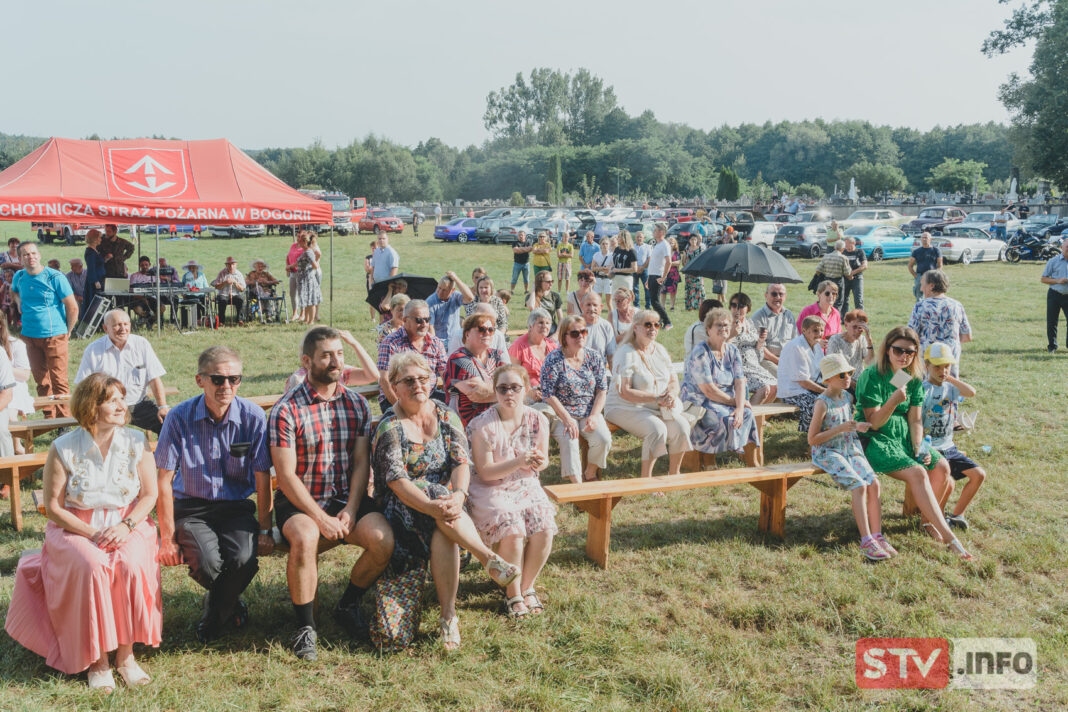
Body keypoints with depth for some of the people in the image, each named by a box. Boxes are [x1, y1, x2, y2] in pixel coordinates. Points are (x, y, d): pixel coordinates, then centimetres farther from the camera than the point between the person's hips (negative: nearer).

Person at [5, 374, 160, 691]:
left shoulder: (135, 442, 1)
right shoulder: (63, 449, -5)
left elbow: (149, 495, 3)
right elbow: (53, 508, -4)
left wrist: (126, 526, -15)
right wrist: (93, 534, -16)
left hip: (127, 525, 1)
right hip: (75, 528, -1)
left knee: (132, 565, -31)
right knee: (92, 567, -33)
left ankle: (126, 654, -17)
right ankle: (97, 659, -20)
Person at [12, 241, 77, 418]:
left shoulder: (55, 277, -10)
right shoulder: (19, 277, 6)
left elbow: (72, 307, -7)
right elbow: (14, 291, 32)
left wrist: (67, 333, -3)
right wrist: (19, 302, 11)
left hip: (54, 336, -5)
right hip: (30, 336, 5)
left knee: (58, 380, -5)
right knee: (41, 380, 11)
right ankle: (49, 418, 20)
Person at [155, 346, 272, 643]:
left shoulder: (253, 416, -9)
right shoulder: (180, 417, -10)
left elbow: (262, 478, -4)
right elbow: (164, 480, -6)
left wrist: (265, 530, -4)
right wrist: (167, 537, -7)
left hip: (237, 507, 1)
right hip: (191, 508, 0)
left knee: (244, 558, -29)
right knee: (207, 563, -28)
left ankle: (213, 615, 5)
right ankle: (231, 604, 11)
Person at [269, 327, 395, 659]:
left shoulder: (357, 404, 6)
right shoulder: (286, 410, -8)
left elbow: (362, 463, 3)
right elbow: (286, 476, -11)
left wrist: (350, 511, -11)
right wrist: (321, 518, -18)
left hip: (347, 498, 4)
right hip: (299, 501, -3)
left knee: (383, 539, -23)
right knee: (305, 538, -35)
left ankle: (348, 604, 6)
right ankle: (305, 627, -13)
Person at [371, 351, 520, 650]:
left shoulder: (446, 417, 7)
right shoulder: (390, 427, -6)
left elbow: (462, 462, -5)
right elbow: (397, 481, -18)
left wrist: (458, 495, -28)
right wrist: (433, 506, -35)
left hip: (446, 499, 2)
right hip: (403, 508, -2)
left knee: (442, 533, -32)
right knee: (443, 522, -36)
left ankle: (448, 616, -30)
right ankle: (489, 559, -29)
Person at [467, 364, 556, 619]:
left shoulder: (537, 421, 0)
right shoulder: (482, 425, -13)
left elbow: (544, 461, 11)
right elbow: (485, 472, -15)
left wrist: (538, 462, -14)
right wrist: (519, 462, -27)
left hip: (526, 488, 4)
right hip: (491, 491, -4)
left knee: (544, 528, -21)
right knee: (512, 531, -28)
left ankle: (527, 587, 4)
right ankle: (513, 593, -3)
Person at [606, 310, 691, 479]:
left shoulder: (660, 350, 11)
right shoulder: (627, 354, -12)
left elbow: (673, 381, 13)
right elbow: (624, 392, -19)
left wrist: (671, 395, -12)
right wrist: (656, 398, -23)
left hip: (659, 408, 7)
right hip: (626, 408, -6)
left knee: (682, 426, -18)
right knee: (657, 429, -31)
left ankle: (674, 475, 0)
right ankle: (646, 478, -16)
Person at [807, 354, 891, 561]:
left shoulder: (847, 397, 9)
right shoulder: (822, 403, -14)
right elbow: (812, 439, -14)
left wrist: (857, 427, 4)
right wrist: (840, 429, -21)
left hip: (850, 449, 7)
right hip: (828, 453, -7)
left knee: (874, 483, -14)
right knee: (859, 486, -25)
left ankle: (877, 535, -8)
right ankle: (866, 541, -23)